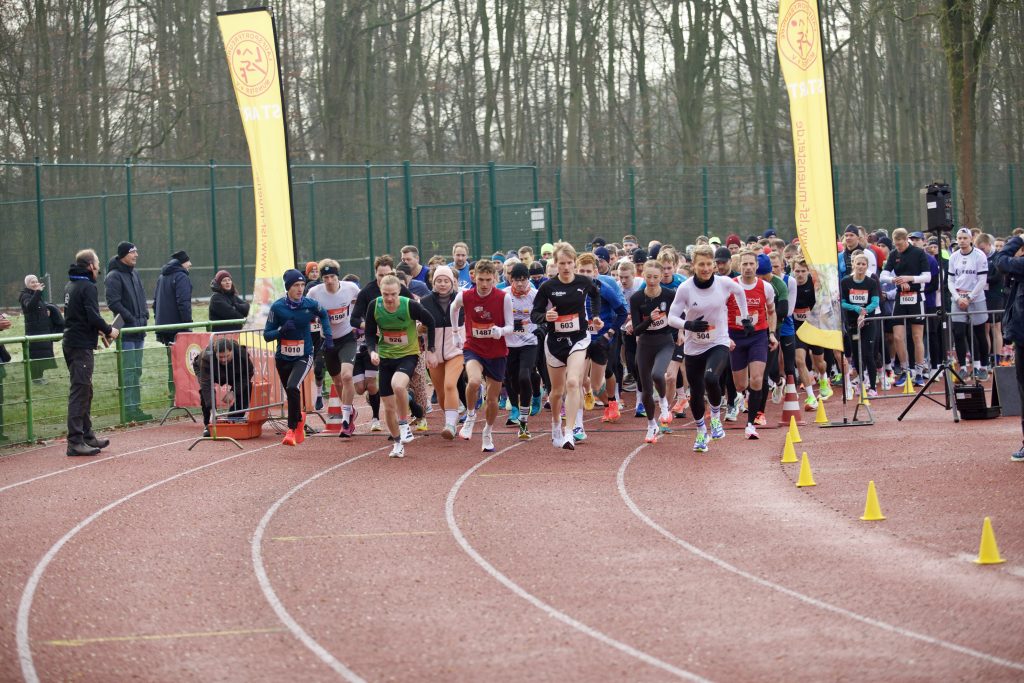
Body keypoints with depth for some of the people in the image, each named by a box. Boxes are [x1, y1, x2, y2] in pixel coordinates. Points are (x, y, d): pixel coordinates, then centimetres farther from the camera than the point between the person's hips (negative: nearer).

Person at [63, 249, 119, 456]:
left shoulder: (70, 286, 15)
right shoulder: (87, 287, -14)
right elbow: (93, 316, -22)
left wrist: (98, 330, 14)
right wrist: (108, 330, -5)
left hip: (71, 343, 10)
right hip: (82, 345, -10)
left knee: (84, 392, 18)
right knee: (80, 391, -10)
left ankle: (87, 436, 25)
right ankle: (75, 441, -13)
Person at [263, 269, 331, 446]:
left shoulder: (310, 304, -8)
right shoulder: (277, 307, -11)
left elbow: (323, 315, 16)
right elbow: (267, 335, -7)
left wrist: (328, 335, 6)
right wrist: (282, 330, -25)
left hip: (303, 357, -2)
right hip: (283, 358, 2)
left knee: (293, 387, -26)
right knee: (291, 393, 15)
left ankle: (292, 429, -15)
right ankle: (299, 418, 49)